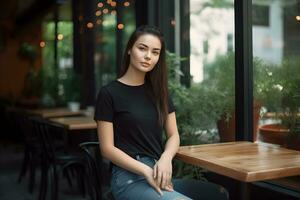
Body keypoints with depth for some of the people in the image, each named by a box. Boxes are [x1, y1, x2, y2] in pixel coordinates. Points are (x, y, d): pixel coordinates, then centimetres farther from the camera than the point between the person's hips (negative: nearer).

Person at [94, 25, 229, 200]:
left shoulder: (158, 91, 13)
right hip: (129, 177, -5)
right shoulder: (109, 93, -4)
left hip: (160, 175, 6)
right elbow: (108, 149, -7)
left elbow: (174, 135, 11)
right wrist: (147, 171, -17)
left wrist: (166, 159, -10)